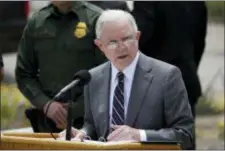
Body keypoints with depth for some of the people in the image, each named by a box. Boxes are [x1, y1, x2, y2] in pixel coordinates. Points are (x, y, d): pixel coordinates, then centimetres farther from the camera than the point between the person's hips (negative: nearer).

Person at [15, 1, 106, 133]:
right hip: (47, 122, 3)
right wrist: (46, 104, -4)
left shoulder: (97, 19, -2)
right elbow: (23, 74, 12)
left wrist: (76, 111, -10)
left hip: (88, 120, -3)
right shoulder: (36, 23, 10)